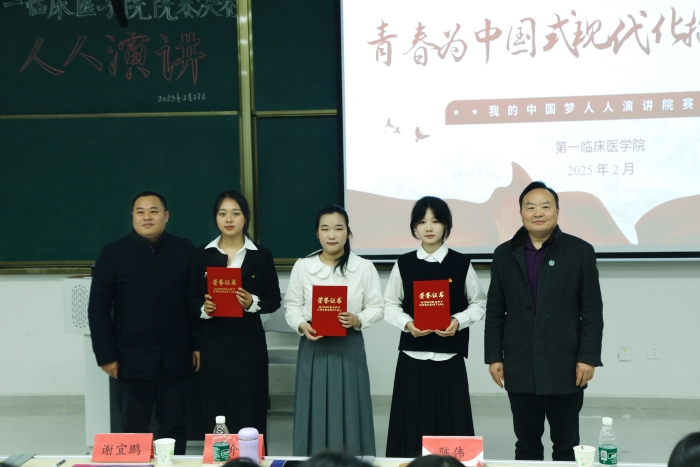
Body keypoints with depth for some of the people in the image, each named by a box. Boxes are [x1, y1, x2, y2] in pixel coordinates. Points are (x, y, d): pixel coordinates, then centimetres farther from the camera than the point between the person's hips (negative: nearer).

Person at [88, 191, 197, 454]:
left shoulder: (185, 251, 3)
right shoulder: (113, 253, -1)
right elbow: (98, 309, -2)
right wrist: (106, 355, -6)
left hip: (175, 356, 1)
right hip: (132, 358, -1)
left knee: (175, 427, 11)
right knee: (134, 429, 9)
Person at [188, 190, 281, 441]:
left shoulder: (261, 255, 3)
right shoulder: (202, 254, 7)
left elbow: (274, 299, 4)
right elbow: (192, 299, 9)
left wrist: (253, 302, -15)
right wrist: (204, 307, -13)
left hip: (248, 340, -1)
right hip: (213, 340, 1)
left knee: (249, 411, -1)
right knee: (217, 410, 2)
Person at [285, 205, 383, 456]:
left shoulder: (364, 267, -1)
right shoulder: (302, 266, 1)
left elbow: (377, 307, 2)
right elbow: (292, 306, 5)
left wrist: (357, 319, -16)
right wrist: (302, 325, -13)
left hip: (349, 348, -1)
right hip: (313, 348, 1)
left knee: (348, 413, 4)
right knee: (315, 413, 5)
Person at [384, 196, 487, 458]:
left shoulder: (461, 264, 0)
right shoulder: (404, 264, 3)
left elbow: (479, 304, 4)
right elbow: (390, 305, 7)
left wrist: (458, 321, -13)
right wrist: (407, 323, -12)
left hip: (449, 360, -1)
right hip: (412, 358, 1)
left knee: (451, 427, 0)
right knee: (412, 428, 3)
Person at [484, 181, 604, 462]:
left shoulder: (580, 251, 0)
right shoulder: (504, 254, 7)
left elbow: (592, 311, -2)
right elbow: (495, 312, 7)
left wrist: (588, 357, -8)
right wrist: (493, 356, 2)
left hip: (565, 366, -2)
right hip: (519, 368, 2)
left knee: (566, 445, 9)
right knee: (526, 445, 11)